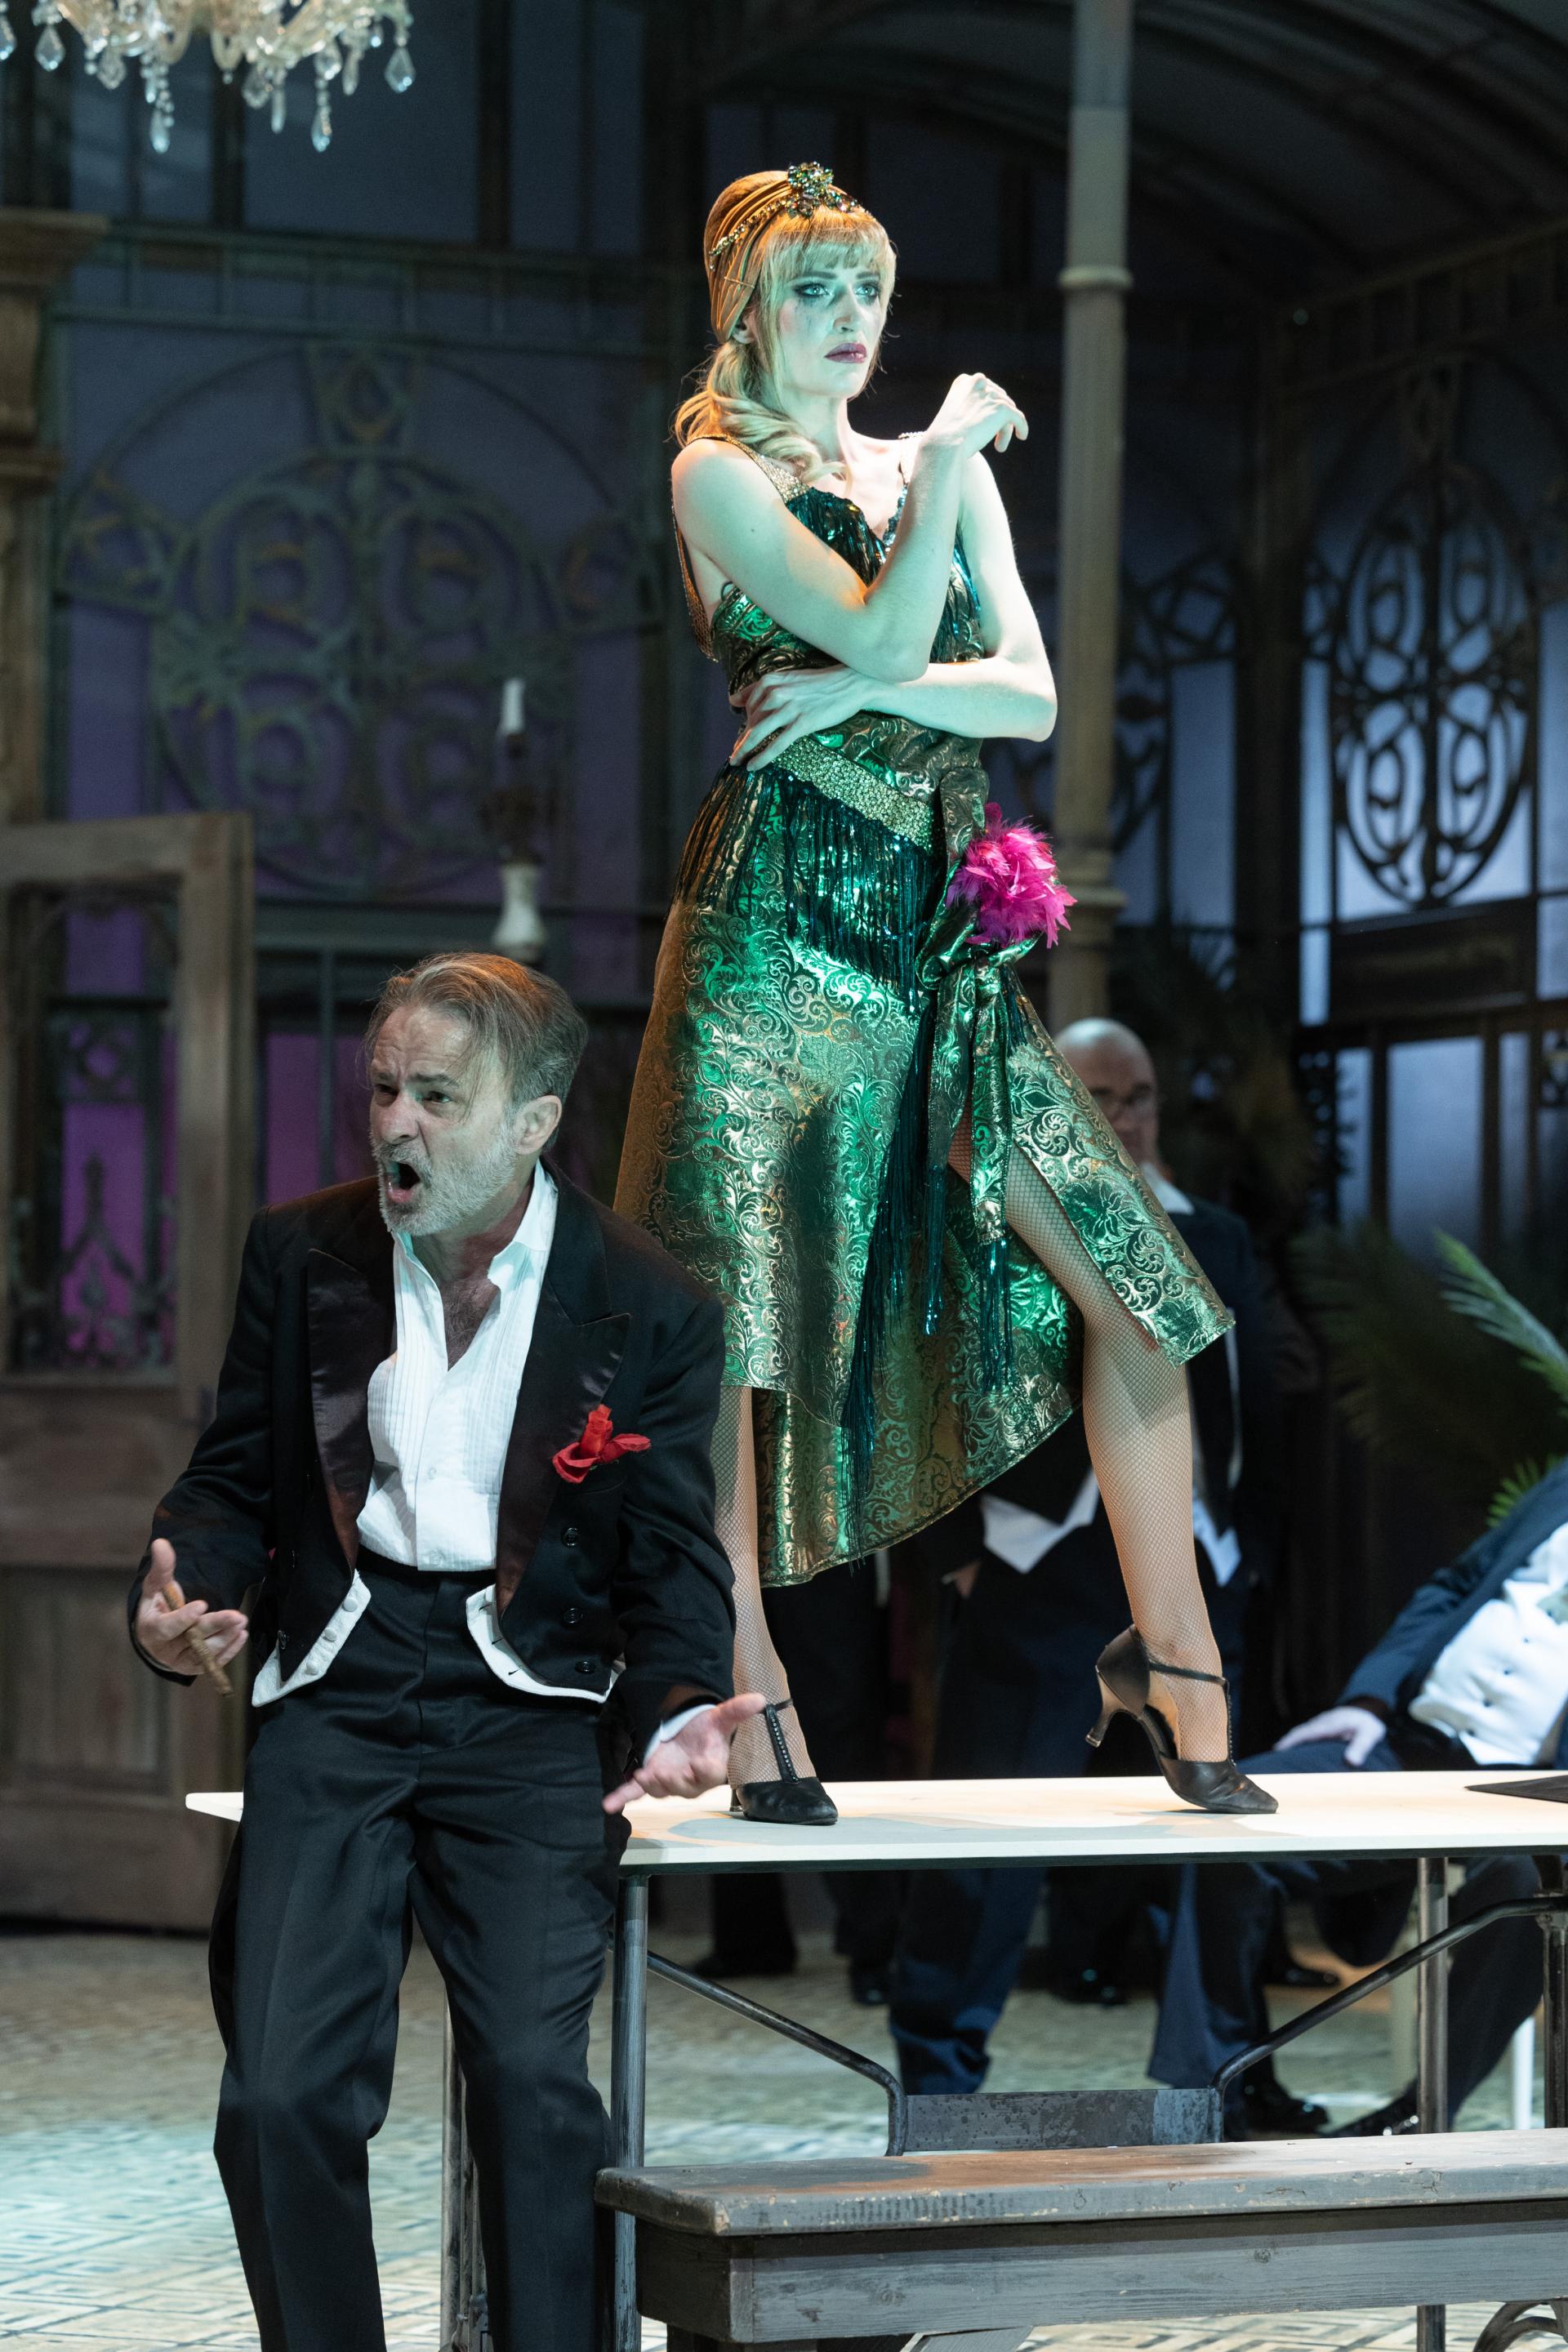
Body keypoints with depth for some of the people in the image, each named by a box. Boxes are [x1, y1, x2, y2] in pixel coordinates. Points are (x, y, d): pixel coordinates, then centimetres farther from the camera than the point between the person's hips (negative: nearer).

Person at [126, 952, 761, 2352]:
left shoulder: (653, 1311, 2)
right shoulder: (302, 1254, 8)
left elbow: (674, 1569, 4)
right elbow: (234, 1481, 14)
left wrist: (674, 1715, -16)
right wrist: (182, 1600, -8)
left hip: (529, 1701, -2)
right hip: (337, 1683, 2)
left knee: (533, 2074, -19)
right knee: (280, 2093, -12)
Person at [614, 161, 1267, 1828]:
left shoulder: (940, 469, 18)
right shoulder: (719, 472, -1)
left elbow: (1031, 694, 7)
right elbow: (888, 636, -15)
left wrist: (857, 687, -7)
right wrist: (949, 459, -4)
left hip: (938, 929, 5)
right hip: (779, 931, -5)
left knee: (1129, 1285, 0)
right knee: (735, 1315, -6)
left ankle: (1170, 1652, 12)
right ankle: (752, 1695, 2)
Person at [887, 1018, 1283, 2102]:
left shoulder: (1219, 1243, 14)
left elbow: (1255, 1409, 16)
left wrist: (1248, 1549, 9)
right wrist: (960, 1550, -7)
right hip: (1040, 1568, -4)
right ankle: (940, 2070, 1)